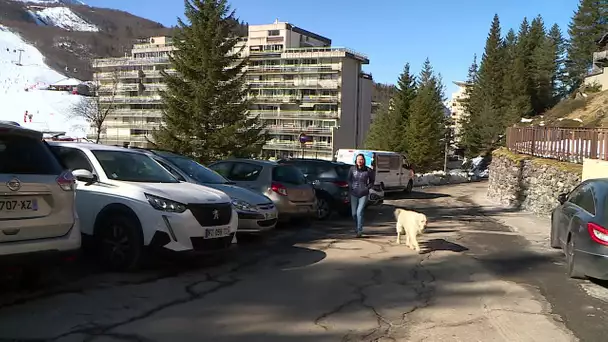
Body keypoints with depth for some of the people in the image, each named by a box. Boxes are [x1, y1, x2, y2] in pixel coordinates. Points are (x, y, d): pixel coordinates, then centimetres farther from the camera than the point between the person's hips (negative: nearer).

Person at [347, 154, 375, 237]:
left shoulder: (368, 170, -7)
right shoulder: (352, 169, -2)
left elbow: (372, 181, 8)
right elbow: (349, 179, 12)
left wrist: (367, 188, -4)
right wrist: (351, 187, -1)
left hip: (363, 194, -3)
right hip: (354, 194, 3)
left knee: (359, 212, -13)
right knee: (354, 213, 8)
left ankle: (359, 231, -5)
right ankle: (357, 227, 33)